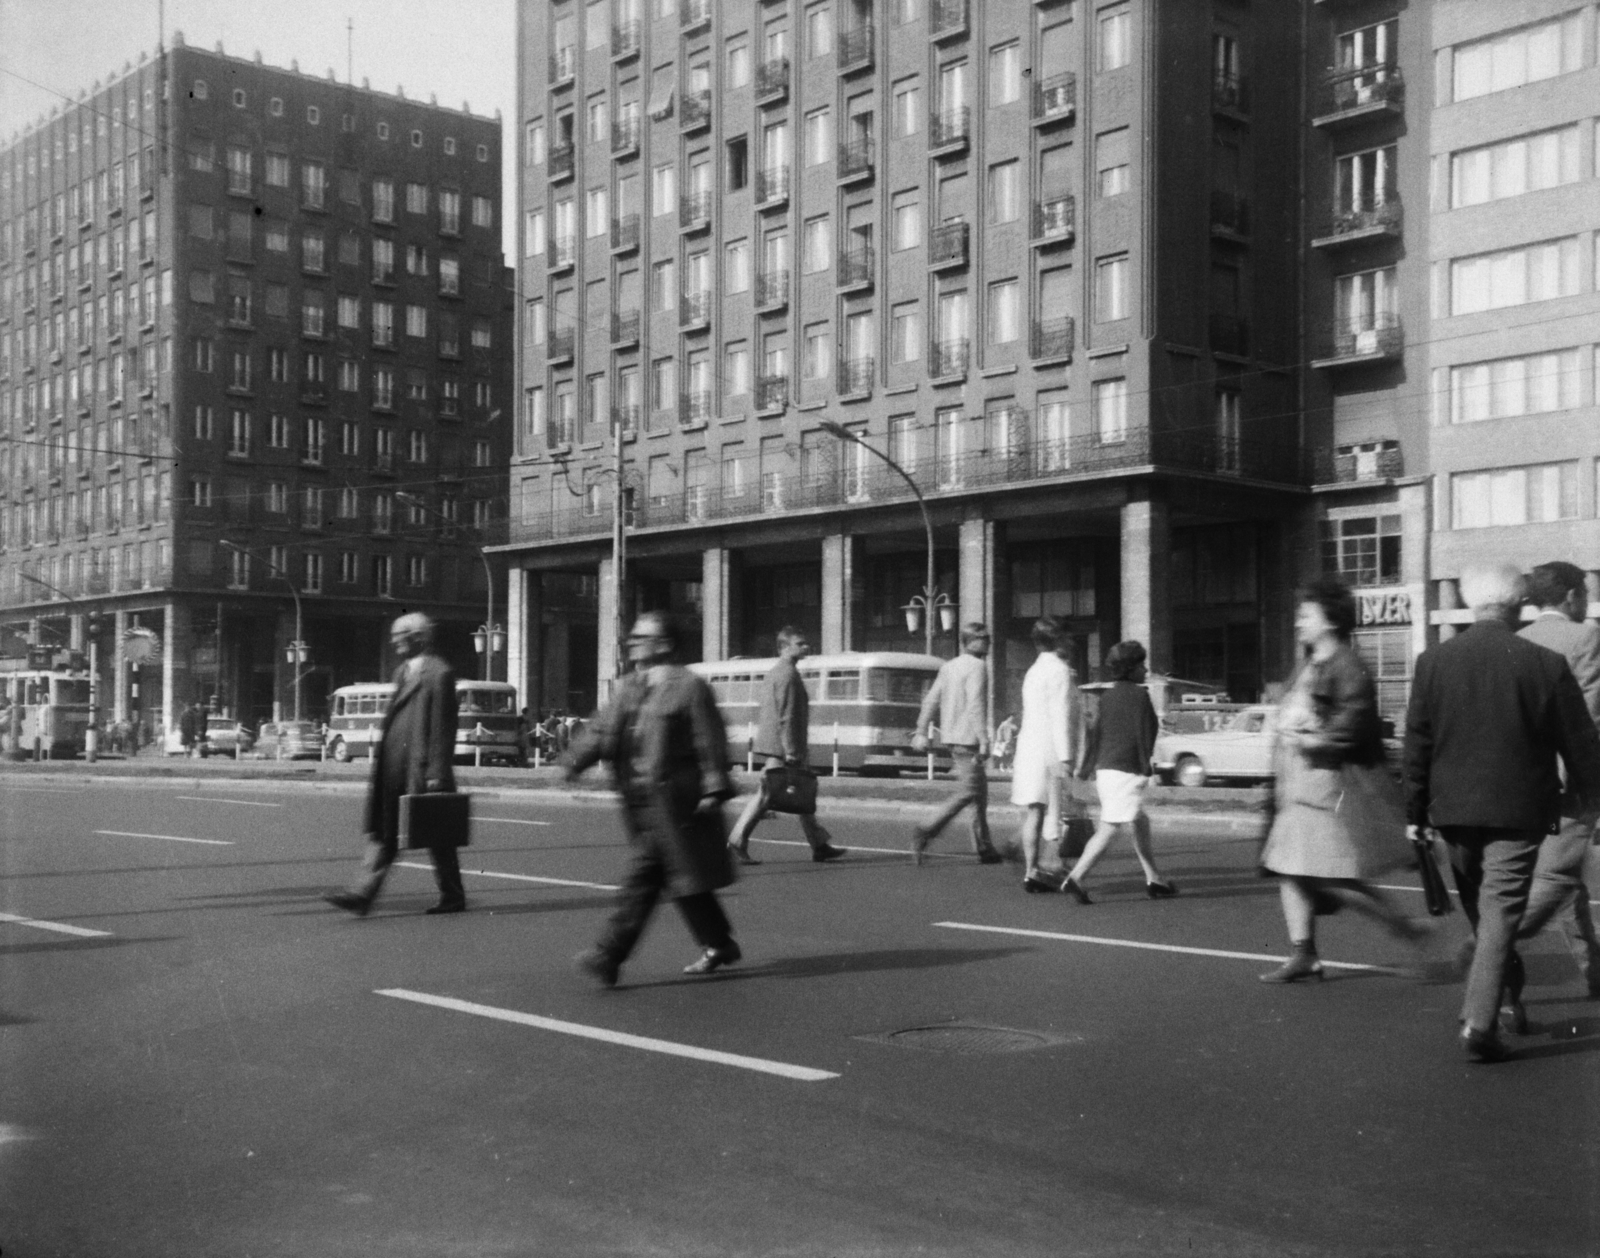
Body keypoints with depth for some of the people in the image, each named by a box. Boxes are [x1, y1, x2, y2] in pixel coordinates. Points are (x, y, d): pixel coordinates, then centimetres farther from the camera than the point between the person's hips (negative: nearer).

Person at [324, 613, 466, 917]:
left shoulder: (439, 674, -10)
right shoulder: (402, 672, 16)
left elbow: (443, 728, -13)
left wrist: (436, 773, -16)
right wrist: (380, 760, 17)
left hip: (422, 768, -8)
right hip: (394, 767, 8)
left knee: (436, 835, 3)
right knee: (383, 832, 3)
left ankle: (453, 897, 15)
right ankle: (363, 894, 0)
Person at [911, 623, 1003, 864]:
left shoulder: (949, 666, 13)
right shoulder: (977, 666, -11)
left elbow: (931, 700, 10)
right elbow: (976, 705, -20)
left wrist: (921, 732, 11)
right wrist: (984, 740, -22)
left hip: (951, 737, 9)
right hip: (968, 739, -9)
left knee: (980, 789, 14)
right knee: (968, 791, -7)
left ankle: (984, 847, 16)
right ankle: (927, 832, -18)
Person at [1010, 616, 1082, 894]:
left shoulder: (1034, 671, 19)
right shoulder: (1059, 671, -11)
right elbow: (1061, 717, -18)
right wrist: (1065, 756, -21)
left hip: (1029, 746, 9)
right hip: (1050, 750, -9)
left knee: (1033, 811, 6)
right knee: (1056, 812, -4)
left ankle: (1031, 871, 6)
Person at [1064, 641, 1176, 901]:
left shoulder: (1107, 696, 14)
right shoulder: (1138, 695, -7)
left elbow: (1095, 733, 13)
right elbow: (1142, 734, -12)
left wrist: (1086, 767, 15)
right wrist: (1145, 765, -9)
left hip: (1105, 769, 9)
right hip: (1127, 770, -9)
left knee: (1139, 823, 17)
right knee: (1110, 827, -12)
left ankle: (1154, 880, 22)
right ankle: (1076, 877, -19)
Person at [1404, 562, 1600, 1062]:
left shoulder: (1432, 661, -3)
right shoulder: (1546, 664, -9)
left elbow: (1417, 743, 0)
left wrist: (1415, 811, 7)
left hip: (1453, 809, 3)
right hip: (1519, 811, -3)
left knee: (1477, 912, 19)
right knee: (1500, 914, 0)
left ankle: (1481, 1008, 30)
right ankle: (1479, 1023, -6)